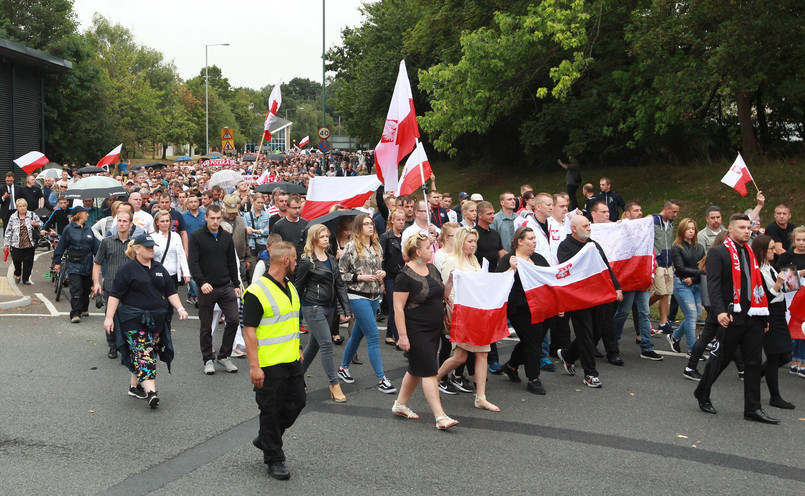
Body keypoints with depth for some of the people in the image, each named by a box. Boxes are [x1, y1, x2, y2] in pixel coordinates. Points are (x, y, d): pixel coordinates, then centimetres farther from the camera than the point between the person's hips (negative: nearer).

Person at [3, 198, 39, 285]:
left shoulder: (32, 215, 3)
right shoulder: (13, 217, 3)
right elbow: (8, 231, 6)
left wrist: (35, 224, -12)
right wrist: (7, 243, 5)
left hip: (29, 244, 0)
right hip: (16, 244, 0)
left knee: (28, 261, 3)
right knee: (17, 260, -3)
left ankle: (26, 279, 16)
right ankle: (17, 274, 26)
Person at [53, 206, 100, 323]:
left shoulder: (88, 229, 11)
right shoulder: (69, 229, -1)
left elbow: (95, 246, 15)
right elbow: (61, 246, 2)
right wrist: (57, 262, 1)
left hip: (88, 264, 5)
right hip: (74, 264, -5)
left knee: (86, 288, 13)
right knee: (76, 288, -13)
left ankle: (84, 308, 32)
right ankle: (75, 313, -14)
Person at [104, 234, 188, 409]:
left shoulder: (159, 268, 15)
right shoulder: (127, 269, -4)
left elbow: (170, 291, 16)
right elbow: (115, 295, -6)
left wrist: (180, 308, 3)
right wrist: (109, 317, -11)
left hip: (155, 320, 6)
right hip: (133, 320, -6)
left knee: (140, 355, 9)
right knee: (143, 354, -14)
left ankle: (134, 386, 22)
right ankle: (150, 391, -22)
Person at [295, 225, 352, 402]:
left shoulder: (331, 259, 11)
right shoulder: (306, 261, -9)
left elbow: (339, 284, 11)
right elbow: (298, 286, -5)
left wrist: (346, 308, 4)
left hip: (329, 307, 7)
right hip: (313, 307, -7)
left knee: (314, 344, 14)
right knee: (326, 344, -9)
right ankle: (334, 384, -3)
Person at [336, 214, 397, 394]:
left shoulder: (377, 246, 11)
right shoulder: (351, 247, -8)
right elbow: (341, 273, -6)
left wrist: (383, 273, 1)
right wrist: (360, 277, -15)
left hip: (375, 296, 7)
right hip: (358, 296, -7)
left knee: (358, 334, 15)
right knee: (373, 335, -10)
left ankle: (343, 367, 33)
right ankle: (381, 379, -8)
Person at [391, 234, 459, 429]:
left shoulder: (432, 269, 9)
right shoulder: (405, 275, -16)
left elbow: (442, 294, 22)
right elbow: (398, 307, -17)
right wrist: (402, 335, -20)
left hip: (434, 330, 8)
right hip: (416, 331, -8)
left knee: (417, 370, 16)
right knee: (429, 372, -10)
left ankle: (400, 405, 31)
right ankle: (440, 417, -10)